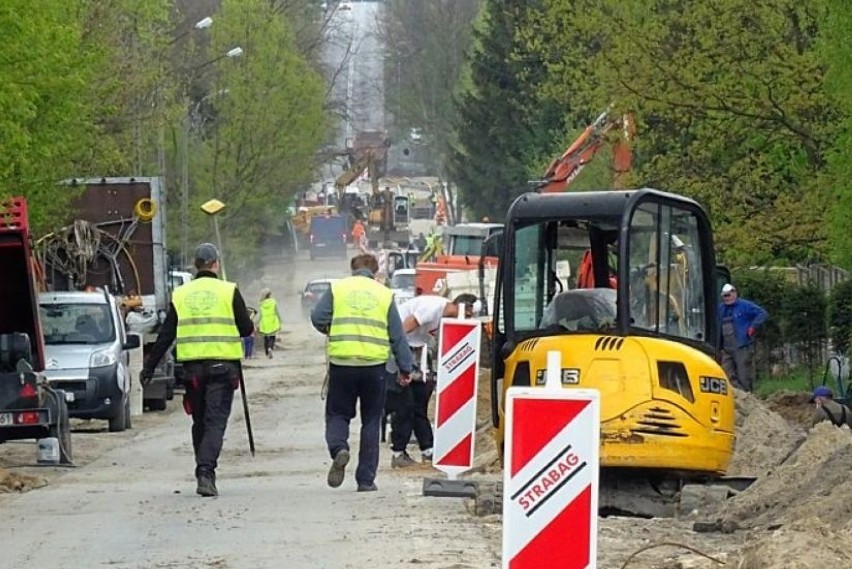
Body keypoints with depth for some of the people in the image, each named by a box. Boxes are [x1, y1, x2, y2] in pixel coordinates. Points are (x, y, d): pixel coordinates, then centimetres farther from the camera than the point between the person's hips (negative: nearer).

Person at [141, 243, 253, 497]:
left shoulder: (180, 295, 7)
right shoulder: (229, 291, -2)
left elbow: (165, 335, 8)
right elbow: (246, 329, 1)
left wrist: (149, 367, 13)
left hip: (192, 366, 3)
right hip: (222, 365, -3)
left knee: (200, 422, 16)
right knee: (215, 422, -5)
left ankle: (204, 472, 20)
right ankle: (205, 472, -22)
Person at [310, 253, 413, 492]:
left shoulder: (337, 288, 5)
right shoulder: (385, 294, 8)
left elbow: (318, 318, -4)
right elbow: (397, 335, 7)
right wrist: (405, 368, 13)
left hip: (341, 361, -1)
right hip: (374, 365, 1)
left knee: (337, 413, 11)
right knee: (371, 421, 9)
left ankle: (338, 448, -21)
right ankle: (366, 479, 8)